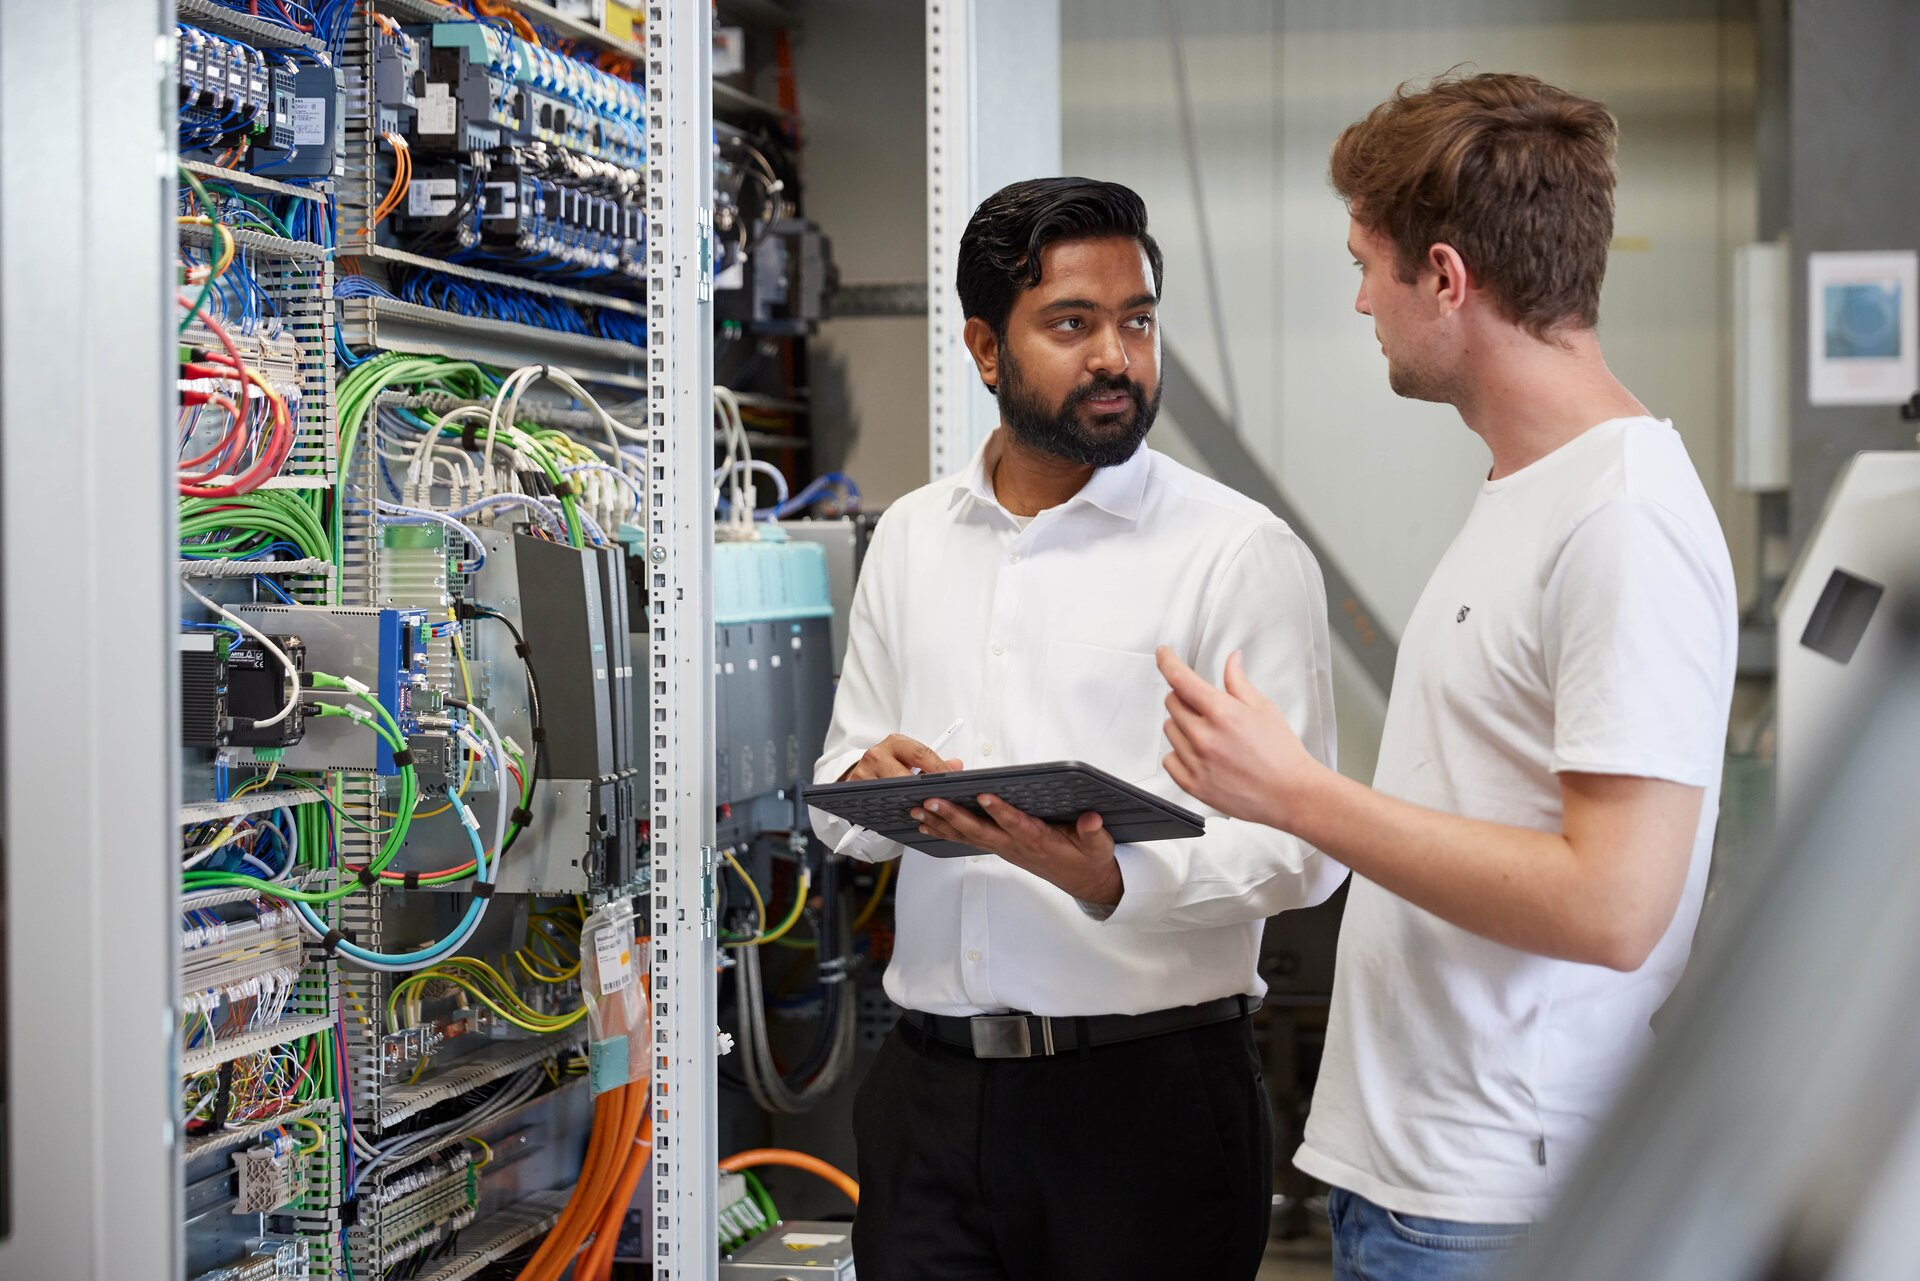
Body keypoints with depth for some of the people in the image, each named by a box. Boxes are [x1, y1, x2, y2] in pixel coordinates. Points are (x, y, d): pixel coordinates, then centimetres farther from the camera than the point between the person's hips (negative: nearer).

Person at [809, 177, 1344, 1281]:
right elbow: (841, 810, 17)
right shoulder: (909, 538, 12)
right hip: (929, 1089, 4)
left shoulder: (1244, 553, -5)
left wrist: (1111, 878, -29)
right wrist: (867, 780, -6)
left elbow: (1302, 848, -13)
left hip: (1148, 1096, -4)